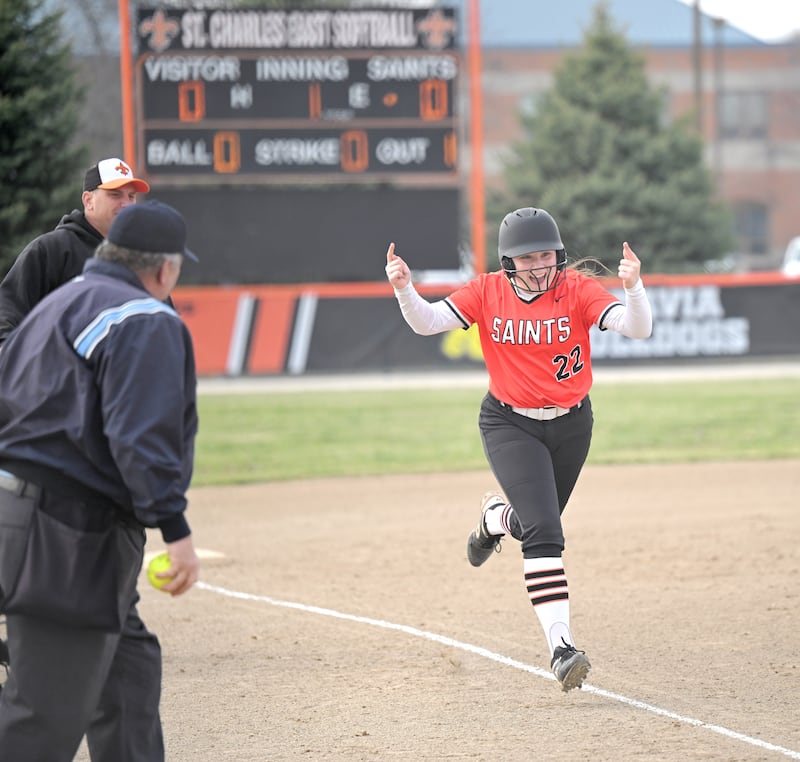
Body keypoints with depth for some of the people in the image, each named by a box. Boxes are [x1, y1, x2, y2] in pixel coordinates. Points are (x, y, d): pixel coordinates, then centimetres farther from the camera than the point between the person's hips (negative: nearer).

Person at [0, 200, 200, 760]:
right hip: (74, 528, -10)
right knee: (48, 713, -11)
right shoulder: (147, 322, -10)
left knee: (129, 661, 21)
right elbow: (140, 435, -22)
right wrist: (175, 528, -23)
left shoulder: (53, 307, 20)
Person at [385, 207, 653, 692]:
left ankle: (496, 517, 54)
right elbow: (427, 322, -13)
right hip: (510, 426, -2)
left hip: (571, 426, 2)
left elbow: (638, 328, -24)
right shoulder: (488, 292, -8)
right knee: (544, 533, -19)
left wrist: (633, 287, -44)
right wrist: (404, 290, -33)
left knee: (539, 525, 18)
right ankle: (561, 646, -20)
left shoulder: (578, 288, -13)